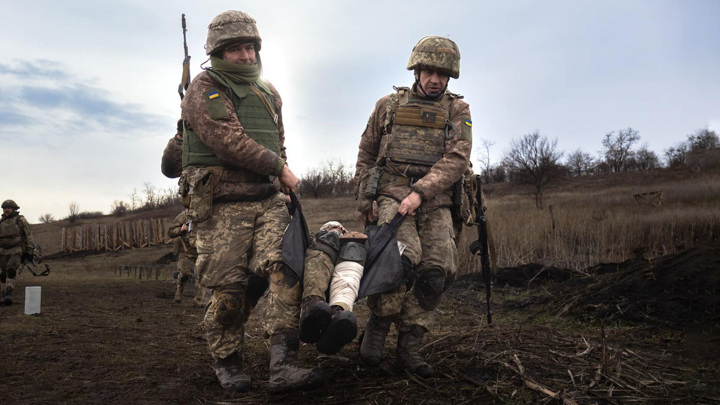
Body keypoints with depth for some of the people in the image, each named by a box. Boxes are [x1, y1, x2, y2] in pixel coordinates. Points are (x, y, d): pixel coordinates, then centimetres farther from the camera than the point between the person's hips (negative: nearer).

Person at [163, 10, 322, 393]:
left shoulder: (269, 93, 19)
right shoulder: (204, 89, -3)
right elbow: (230, 143, -16)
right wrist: (280, 169, -9)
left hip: (268, 201, 5)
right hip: (223, 206, -5)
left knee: (284, 269, -14)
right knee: (230, 290, -1)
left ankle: (283, 364, -16)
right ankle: (227, 362, 20)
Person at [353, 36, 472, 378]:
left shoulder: (457, 111, 10)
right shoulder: (389, 105, 12)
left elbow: (457, 158, -5)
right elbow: (366, 154, 18)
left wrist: (419, 192, -18)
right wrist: (364, 200, 9)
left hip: (435, 203, 2)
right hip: (392, 194, -1)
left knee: (437, 271, -14)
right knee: (404, 258, -26)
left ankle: (408, 346, 1)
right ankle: (378, 324, -3)